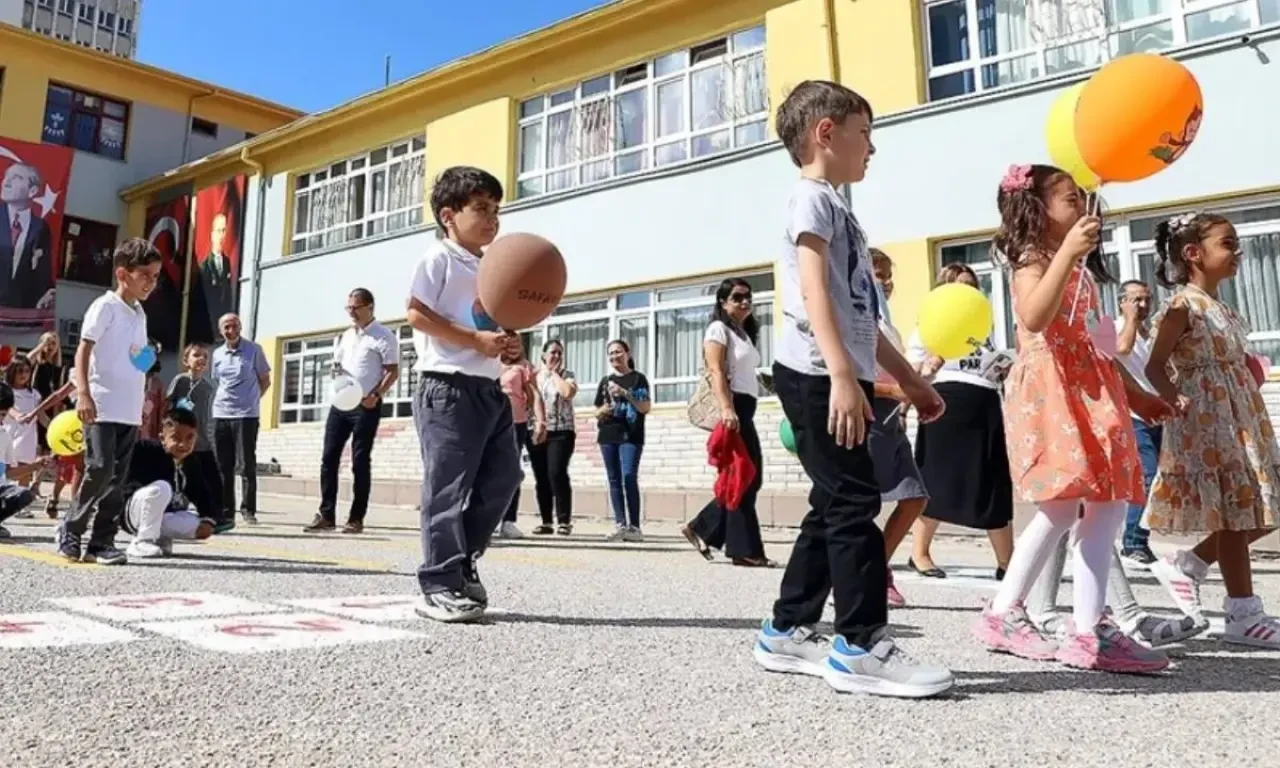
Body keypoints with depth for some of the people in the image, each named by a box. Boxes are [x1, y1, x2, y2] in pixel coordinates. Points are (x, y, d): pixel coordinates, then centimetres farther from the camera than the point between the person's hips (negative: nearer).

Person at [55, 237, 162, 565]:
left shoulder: (140, 314, 16)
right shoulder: (106, 306, -5)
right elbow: (83, 350, -11)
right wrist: (83, 393, -23)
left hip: (129, 411, 7)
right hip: (101, 407, -7)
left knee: (116, 477, 6)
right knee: (100, 468, -13)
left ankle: (102, 542, 11)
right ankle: (71, 528, 7)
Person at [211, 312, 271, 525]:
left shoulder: (254, 350, 0)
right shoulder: (217, 354, 12)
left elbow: (265, 381, 4)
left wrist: (252, 400, 1)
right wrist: (224, 401, 11)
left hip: (246, 416, -4)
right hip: (220, 415, 4)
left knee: (247, 465, -4)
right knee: (223, 466, 7)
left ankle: (248, 510, 1)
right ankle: (226, 510, 14)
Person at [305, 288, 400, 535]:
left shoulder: (384, 336, -4)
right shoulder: (344, 336, 16)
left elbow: (393, 371, -8)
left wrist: (376, 395, -21)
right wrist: (335, 372, -1)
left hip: (366, 406, -6)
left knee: (360, 462, -1)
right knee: (329, 458, 3)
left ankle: (356, 519, 6)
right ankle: (326, 515, 9)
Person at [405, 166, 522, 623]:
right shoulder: (439, 259, -4)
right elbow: (417, 314, -14)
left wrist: (508, 341, 3)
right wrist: (476, 340, -18)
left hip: (489, 388, 9)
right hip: (448, 386, -9)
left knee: (502, 477, 10)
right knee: (448, 487, -6)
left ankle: (461, 562, 24)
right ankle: (440, 587, 2)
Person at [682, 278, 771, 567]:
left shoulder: (745, 333, 26)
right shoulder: (719, 329, -2)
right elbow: (716, 372, -15)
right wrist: (726, 408, -27)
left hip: (745, 408, 9)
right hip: (732, 407, -9)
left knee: (749, 477, 8)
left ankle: (702, 529, 16)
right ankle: (745, 549, -2)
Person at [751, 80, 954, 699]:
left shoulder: (835, 206, 27)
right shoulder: (813, 197, -2)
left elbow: (861, 314, 27)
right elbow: (815, 290, -18)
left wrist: (908, 378, 26)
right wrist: (842, 376, -29)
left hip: (835, 377, 10)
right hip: (816, 376, -10)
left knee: (834, 507, 10)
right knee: (854, 502, -10)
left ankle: (787, 632, 18)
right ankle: (862, 645, -4)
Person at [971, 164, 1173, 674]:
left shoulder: (1079, 269, 25)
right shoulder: (1033, 260, -2)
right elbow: (1034, 317, -24)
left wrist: (1135, 394, 26)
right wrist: (1067, 252, -26)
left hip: (1087, 394, 10)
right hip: (1052, 392, -10)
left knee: (1106, 507, 2)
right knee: (1062, 507, -13)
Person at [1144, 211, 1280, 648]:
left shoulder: (1222, 309, 18)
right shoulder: (1184, 306, -9)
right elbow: (1155, 367, -16)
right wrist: (1176, 400, -31)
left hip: (1241, 422, 9)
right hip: (1206, 423, -9)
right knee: (1233, 516, -6)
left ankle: (1185, 566, 20)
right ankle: (1244, 615, 3)